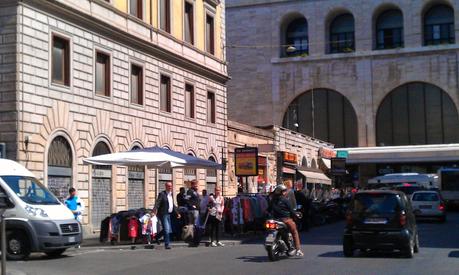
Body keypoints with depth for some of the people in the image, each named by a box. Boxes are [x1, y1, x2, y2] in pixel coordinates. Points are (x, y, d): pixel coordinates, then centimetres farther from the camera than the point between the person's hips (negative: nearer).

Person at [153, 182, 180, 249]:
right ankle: (167, 244, -9)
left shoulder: (171, 194, 15)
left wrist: (177, 213, 22)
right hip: (164, 214, -9)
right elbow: (157, 203, -19)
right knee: (166, 230, -13)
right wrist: (155, 210, -35)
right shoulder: (162, 194, -9)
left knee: (169, 230, 13)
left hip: (169, 214, 9)